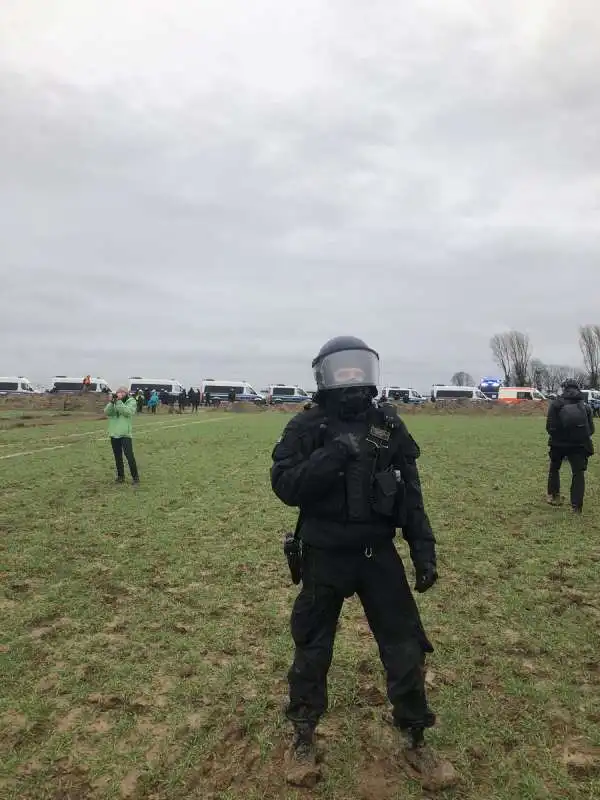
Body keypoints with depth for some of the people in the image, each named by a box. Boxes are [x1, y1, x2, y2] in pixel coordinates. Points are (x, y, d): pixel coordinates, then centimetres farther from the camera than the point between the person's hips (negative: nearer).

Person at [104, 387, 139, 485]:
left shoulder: (131, 401, 0)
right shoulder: (113, 402, 12)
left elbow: (128, 412, -18)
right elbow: (107, 412, -4)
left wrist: (119, 401, -21)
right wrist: (112, 402, -18)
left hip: (125, 434, -4)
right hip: (114, 434, 5)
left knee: (129, 456, -10)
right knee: (118, 457, 11)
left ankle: (135, 476, 0)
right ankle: (120, 476, 23)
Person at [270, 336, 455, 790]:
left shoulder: (389, 425, -1)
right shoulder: (306, 426, -9)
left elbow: (411, 494, 4)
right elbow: (284, 485, -19)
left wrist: (424, 551, 1)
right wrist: (332, 455, -30)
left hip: (379, 555, 2)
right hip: (325, 558, -2)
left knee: (406, 649, 11)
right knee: (312, 649, 14)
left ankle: (416, 741, 34)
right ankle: (304, 737, 38)